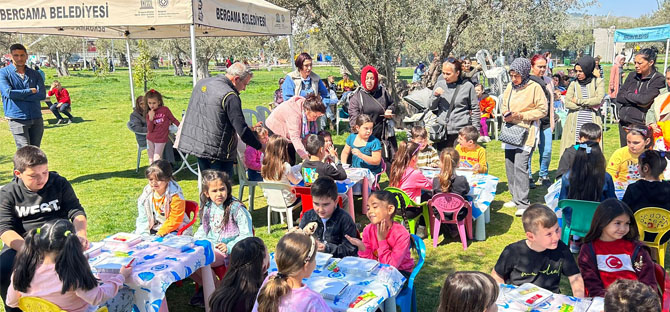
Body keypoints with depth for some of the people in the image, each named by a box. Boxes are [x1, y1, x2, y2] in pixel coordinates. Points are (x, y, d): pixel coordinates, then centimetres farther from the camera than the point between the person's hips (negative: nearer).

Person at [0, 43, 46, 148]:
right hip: (17, 119, -4)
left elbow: (42, 94, -4)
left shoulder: (35, 74, 11)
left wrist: (19, 95, -10)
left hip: (36, 119, 4)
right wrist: (30, 91, -5)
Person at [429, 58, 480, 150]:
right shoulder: (439, 84, 7)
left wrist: (475, 131, 1)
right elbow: (431, 107, 11)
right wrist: (435, 95, -8)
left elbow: (475, 109, 4)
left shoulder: (467, 86, -1)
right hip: (441, 130, 3)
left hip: (461, 131, -3)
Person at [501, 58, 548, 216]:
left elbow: (542, 110, -5)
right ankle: (515, 198, 22)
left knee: (520, 166, -13)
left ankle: (523, 203, -6)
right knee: (509, 166, 8)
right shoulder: (510, 86, 10)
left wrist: (522, 115, -14)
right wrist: (506, 114, -1)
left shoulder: (534, 87, -7)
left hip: (526, 131, -6)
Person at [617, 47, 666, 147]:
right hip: (624, 122, 6)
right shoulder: (632, 76, 10)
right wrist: (637, 100, -9)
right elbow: (619, 97, 4)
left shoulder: (658, 79, -6)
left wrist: (628, 94, -3)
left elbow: (645, 99, -19)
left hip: (641, 124, -5)